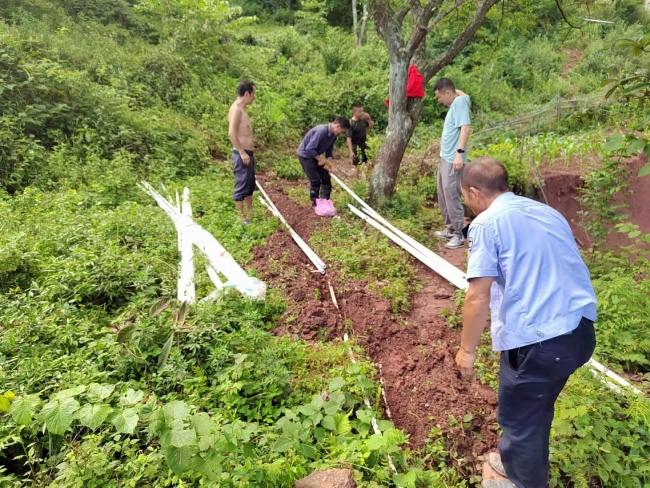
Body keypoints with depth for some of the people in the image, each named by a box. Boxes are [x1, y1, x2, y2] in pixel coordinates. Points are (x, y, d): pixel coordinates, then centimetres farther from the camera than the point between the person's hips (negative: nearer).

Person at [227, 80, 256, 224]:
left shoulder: (242, 109, 15)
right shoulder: (236, 109, -14)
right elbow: (231, 133, -23)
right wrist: (242, 152, -24)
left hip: (247, 153, 10)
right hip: (241, 154, -10)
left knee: (250, 186, 16)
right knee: (241, 187, -3)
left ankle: (250, 216, 26)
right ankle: (242, 218, 4)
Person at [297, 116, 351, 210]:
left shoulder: (333, 135, -4)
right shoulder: (321, 131, -31)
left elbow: (329, 150, 6)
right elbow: (309, 149, -32)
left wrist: (327, 161, -10)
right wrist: (321, 159, -22)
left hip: (315, 155, 9)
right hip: (305, 155, -9)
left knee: (326, 178, 7)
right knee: (315, 180, -9)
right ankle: (315, 204, 4)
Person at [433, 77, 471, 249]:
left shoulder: (460, 102, -13)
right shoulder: (454, 103, 15)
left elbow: (465, 128, -22)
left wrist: (459, 152, -28)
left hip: (453, 159, -10)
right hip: (445, 157, 10)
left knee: (451, 195, -10)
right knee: (443, 195, 15)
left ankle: (459, 234, -4)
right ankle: (450, 228, 26)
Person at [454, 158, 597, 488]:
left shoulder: (486, 223, -9)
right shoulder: (547, 211, 15)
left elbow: (477, 297, -14)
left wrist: (467, 349, -2)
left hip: (538, 340, -8)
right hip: (580, 330, 8)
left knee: (521, 418, 15)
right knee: (535, 409, 28)